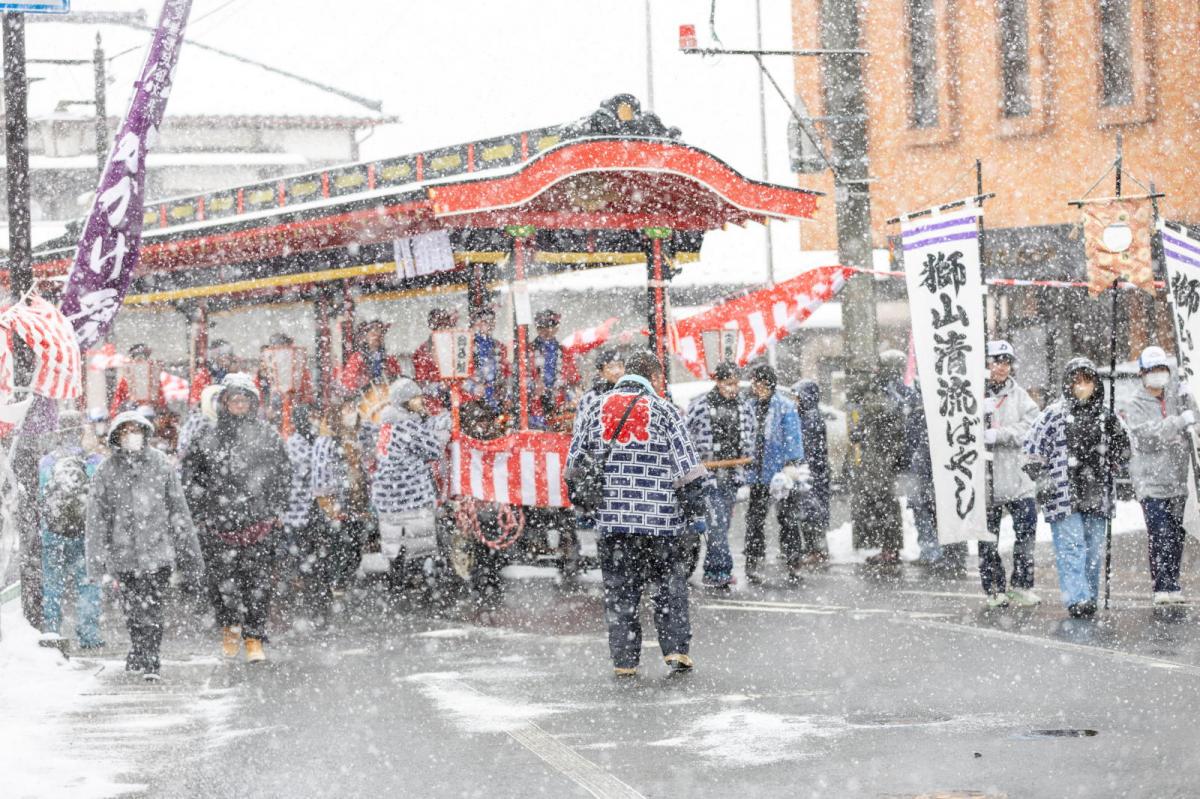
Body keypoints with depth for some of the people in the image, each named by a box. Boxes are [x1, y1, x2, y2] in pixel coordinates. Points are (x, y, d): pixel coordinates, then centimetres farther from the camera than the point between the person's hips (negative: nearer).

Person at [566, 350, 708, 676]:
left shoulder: (598, 409, 8)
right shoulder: (664, 410, -2)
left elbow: (574, 463, 12)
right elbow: (688, 467, -5)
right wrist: (695, 512, 0)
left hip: (611, 517, 2)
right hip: (661, 520, -2)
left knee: (619, 589, 8)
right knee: (669, 586, 12)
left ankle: (624, 660, 6)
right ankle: (675, 649, 4)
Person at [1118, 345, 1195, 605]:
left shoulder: (1176, 398, 12)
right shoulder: (1133, 405, -2)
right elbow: (1148, 436, -16)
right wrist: (1179, 421, -22)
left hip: (1177, 480, 5)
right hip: (1150, 481, -5)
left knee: (1176, 535, 8)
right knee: (1160, 535, -15)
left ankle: (1172, 586, 18)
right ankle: (1162, 587, -13)